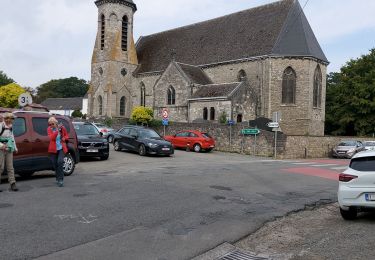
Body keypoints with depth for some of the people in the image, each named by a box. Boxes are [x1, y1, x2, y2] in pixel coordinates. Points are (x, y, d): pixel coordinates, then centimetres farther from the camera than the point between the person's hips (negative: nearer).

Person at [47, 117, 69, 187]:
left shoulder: (62, 128, -1)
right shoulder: (49, 129, -2)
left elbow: (67, 136, 13)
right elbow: (51, 138, -18)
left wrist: (64, 138, -9)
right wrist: (57, 130, -26)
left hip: (61, 148, -1)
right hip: (53, 149, 1)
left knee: (60, 162, -17)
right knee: (55, 164, 7)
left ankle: (60, 179, -14)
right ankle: (58, 178, 26)